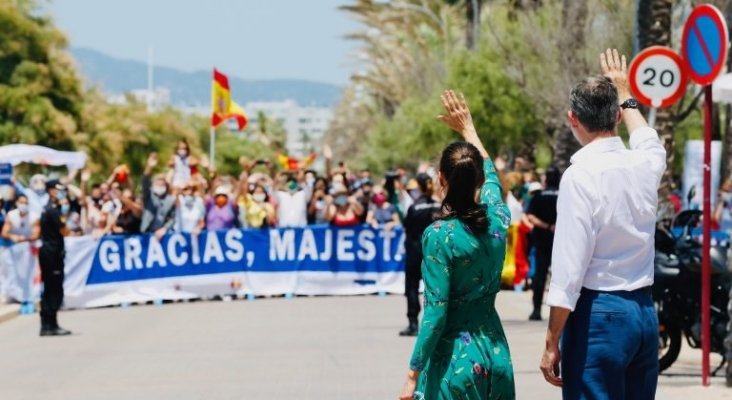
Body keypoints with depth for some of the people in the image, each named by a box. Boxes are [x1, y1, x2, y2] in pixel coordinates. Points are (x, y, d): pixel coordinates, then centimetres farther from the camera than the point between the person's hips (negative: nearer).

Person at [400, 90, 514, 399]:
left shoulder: (440, 235, -14)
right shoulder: (497, 220, 1)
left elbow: (436, 313, -16)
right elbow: (490, 173, 24)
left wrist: (413, 375, -12)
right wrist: (468, 128, 38)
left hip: (455, 359, -6)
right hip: (496, 354, 6)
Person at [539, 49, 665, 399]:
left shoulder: (581, 175, -14)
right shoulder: (645, 164, 5)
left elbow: (568, 270, -15)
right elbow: (648, 140, 33)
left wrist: (552, 344, -9)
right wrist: (625, 95, 50)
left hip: (598, 314, -7)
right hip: (644, 309, 7)